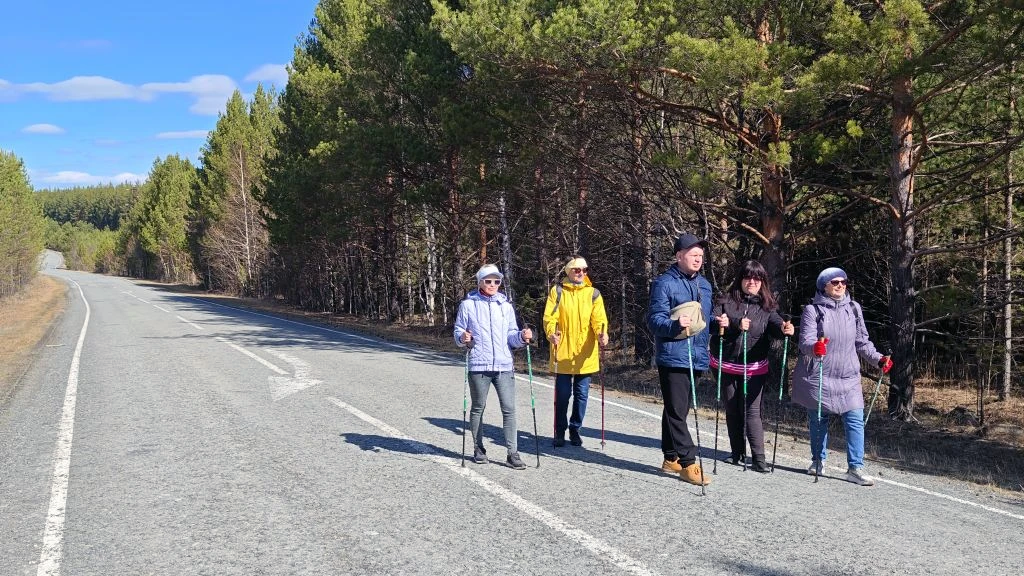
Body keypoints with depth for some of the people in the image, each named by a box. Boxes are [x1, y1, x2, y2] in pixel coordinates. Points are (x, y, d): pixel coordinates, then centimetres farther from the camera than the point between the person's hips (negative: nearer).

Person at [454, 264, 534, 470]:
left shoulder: (505, 305, 12)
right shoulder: (468, 305, 3)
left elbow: (510, 336, 12)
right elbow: (458, 332, 6)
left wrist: (522, 336, -8)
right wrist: (463, 338, -16)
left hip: (504, 365, 2)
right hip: (479, 366, -2)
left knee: (509, 409, -4)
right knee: (478, 408, 9)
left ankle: (513, 452, 0)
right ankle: (478, 449, 23)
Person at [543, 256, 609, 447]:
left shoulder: (593, 293, 7)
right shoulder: (557, 291, 3)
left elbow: (599, 318, -3)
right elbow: (549, 317, -4)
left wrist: (602, 333, -24)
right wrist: (551, 333, -25)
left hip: (585, 354, 2)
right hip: (562, 353, -2)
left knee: (581, 395, 8)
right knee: (562, 395, 3)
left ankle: (575, 429, 24)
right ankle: (560, 432, 16)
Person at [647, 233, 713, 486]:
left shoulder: (704, 284, 16)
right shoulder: (664, 283, -8)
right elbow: (654, 320, -13)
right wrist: (675, 325, -32)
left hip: (696, 357, 8)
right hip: (672, 357, -8)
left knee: (678, 410, 15)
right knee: (677, 411, -8)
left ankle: (671, 458, 24)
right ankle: (688, 463, -5)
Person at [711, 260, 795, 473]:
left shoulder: (767, 306, 2)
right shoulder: (726, 302, -1)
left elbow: (775, 323, -15)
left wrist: (784, 328, -38)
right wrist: (736, 325, -30)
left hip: (755, 368, -1)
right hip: (727, 365, 1)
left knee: (752, 411, -6)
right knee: (732, 410, 12)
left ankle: (758, 458, -3)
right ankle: (737, 452, 26)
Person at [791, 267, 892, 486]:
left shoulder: (853, 308, 7)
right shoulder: (813, 310, -4)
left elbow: (862, 342, 15)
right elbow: (805, 341, -14)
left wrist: (878, 359, 3)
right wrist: (814, 347, -36)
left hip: (848, 377, 3)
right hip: (818, 376, -3)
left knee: (855, 420, -5)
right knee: (818, 420, 9)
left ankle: (855, 468, 0)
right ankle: (818, 461, 27)